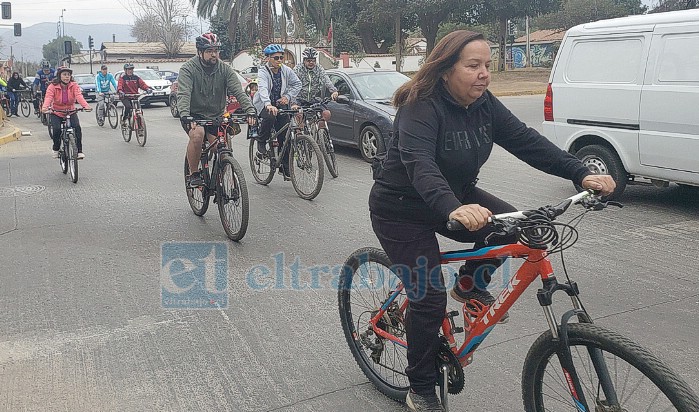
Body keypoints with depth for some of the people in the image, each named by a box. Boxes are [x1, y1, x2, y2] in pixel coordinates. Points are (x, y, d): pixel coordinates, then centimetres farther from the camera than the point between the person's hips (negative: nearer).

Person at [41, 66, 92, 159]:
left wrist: (86, 106, -43)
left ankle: (79, 151, -13)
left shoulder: (74, 85, -7)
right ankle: (56, 149, 6)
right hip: (56, 113, -1)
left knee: (77, 127, -23)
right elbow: (48, 97, -24)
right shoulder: (53, 86, -10)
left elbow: (79, 96, -23)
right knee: (56, 129, -22)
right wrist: (45, 108, -46)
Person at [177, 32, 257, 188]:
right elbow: (183, 94, -27)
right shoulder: (188, 68, -14)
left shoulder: (225, 69, -5)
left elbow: (238, 92, -16)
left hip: (216, 116, 3)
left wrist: (250, 111, -33)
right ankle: (193, 175, -14)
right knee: (197, 134, -32)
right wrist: (185, 116, -45)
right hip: (194, 115, -3)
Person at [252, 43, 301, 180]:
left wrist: (288, 96, -5)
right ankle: (261, 143, -10)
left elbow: (297, 84, 11)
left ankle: (286, 168, 5)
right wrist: (268, 105, -55)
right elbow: (262, 89, -36)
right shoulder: (263, 72, -18)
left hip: (280, 104, 4)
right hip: (264, 104, -4)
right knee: (270, 117, -38)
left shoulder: (286, 70, -2)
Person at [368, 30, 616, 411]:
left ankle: (470, 284, 13)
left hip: (457, 196, 7)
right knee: (429, 299, -9)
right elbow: (419, 164, -42)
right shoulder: (421, 108, -26)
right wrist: (453, 209, -60)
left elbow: (525, 141, -11)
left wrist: (582, 174, -23)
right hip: (402, 209, -6)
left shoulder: (483, 104, -5)